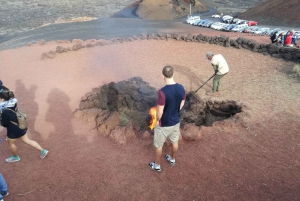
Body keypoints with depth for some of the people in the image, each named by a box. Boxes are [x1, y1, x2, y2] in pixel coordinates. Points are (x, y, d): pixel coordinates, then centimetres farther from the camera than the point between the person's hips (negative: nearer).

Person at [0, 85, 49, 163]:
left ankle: (15, 157, 49)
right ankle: (42, 151, 30)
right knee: (27, 140, 23)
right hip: (21, 126, 7)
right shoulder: (12, 101, -11)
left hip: (14, 130, -7)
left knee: (10, 143, 23)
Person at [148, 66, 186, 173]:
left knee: (158, 145, 18)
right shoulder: (181, 88, -12)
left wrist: (158, 120, -5)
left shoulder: (163, 91, -31)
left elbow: (159, 112, -26)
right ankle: (172, 159, 52)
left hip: (164, 124, -6)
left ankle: (157, 166, 37)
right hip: (176, 121, 6)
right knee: (175, 142, 28)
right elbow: (181, 105, 3)